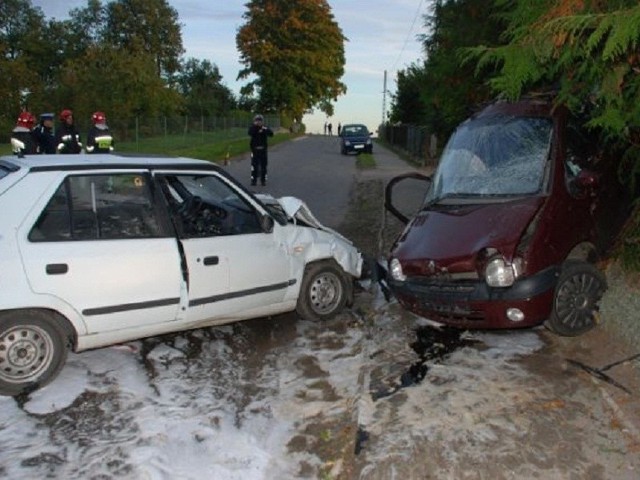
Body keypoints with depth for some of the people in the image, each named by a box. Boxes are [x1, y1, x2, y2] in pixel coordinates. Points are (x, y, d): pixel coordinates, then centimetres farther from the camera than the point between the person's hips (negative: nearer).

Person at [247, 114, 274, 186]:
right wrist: (255, 125, -27)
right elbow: (250, 133, -22)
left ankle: (263, 180, 11)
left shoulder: (265, 128, 1)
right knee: (254, 165, 0)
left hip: (263, 149, 1)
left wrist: (265, 129, -31)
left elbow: (271, 134, -16)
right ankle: (253, 180, 7)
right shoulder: (253, 128, 0)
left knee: (263, 165, 4)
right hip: (255, 149, -1)